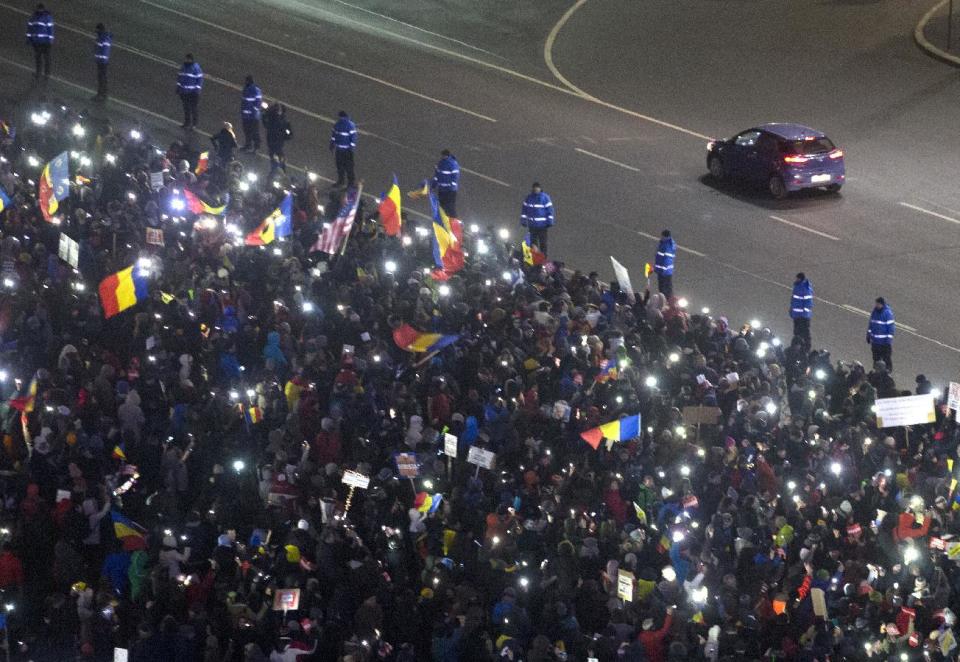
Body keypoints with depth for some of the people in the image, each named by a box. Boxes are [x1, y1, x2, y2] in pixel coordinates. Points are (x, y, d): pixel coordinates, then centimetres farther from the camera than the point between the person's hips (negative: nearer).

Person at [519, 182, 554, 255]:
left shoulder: (545, 198, -7)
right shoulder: (528, 198, 4)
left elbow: (550, 210, -5)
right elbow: (524, 210, 10)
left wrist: (550, 222, -9)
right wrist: (523, 221, 7)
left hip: (542, 225, -3)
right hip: (532, 225, 3)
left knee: (543, 243, 2)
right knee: (533, 242, 11)